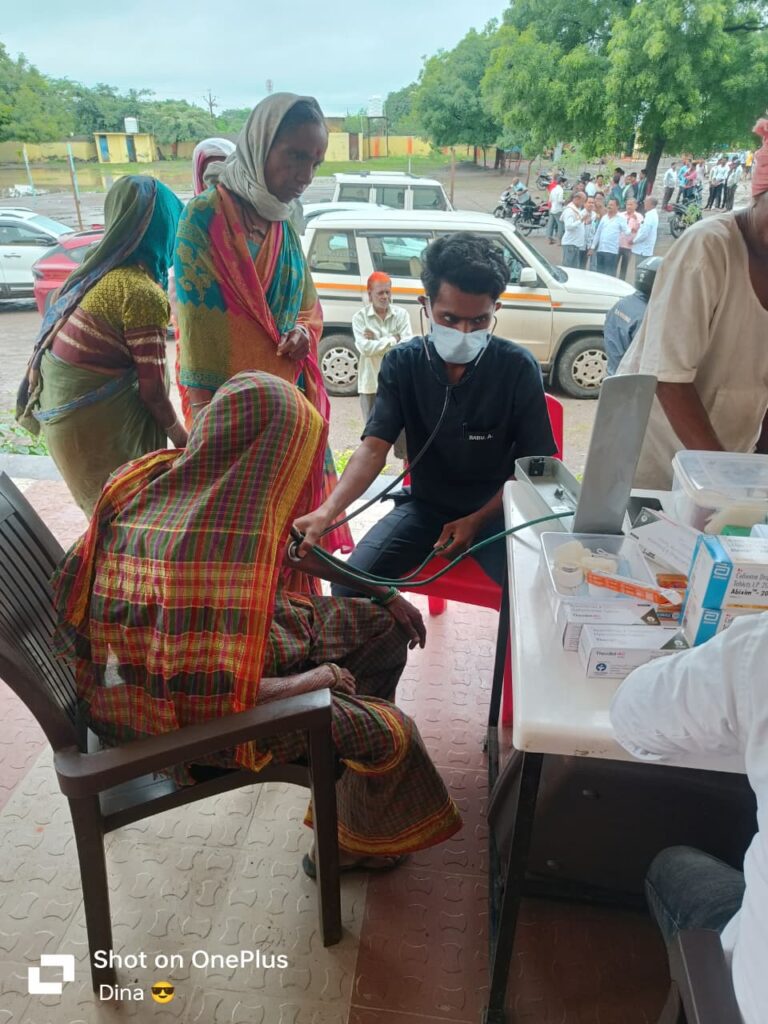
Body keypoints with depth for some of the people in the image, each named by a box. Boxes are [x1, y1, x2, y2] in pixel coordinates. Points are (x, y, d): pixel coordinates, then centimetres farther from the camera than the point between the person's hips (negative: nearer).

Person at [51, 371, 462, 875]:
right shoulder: (214, 547, -37)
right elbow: (215, 701, -33)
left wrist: (383, 597, 8)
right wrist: (317, 679, -16)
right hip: (188, 722, -8)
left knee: (386, 625, 10)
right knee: (393, 733, -3)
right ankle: (346, 850, 27)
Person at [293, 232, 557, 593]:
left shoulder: (518, 368, -13)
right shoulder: (401, 363, -9)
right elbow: (374, 447, -17)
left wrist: (477, 520, -18)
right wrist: (327, 511, -34)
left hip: (495, 509, -1)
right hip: (426, 505, 2)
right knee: (351, 583, -16)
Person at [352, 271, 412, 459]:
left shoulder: (401, 314, 1)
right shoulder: (360, 317, -2)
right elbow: (364, 348, -15)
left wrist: (376, 340, -14)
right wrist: (393, 339, -13)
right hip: (371, 383, -1)